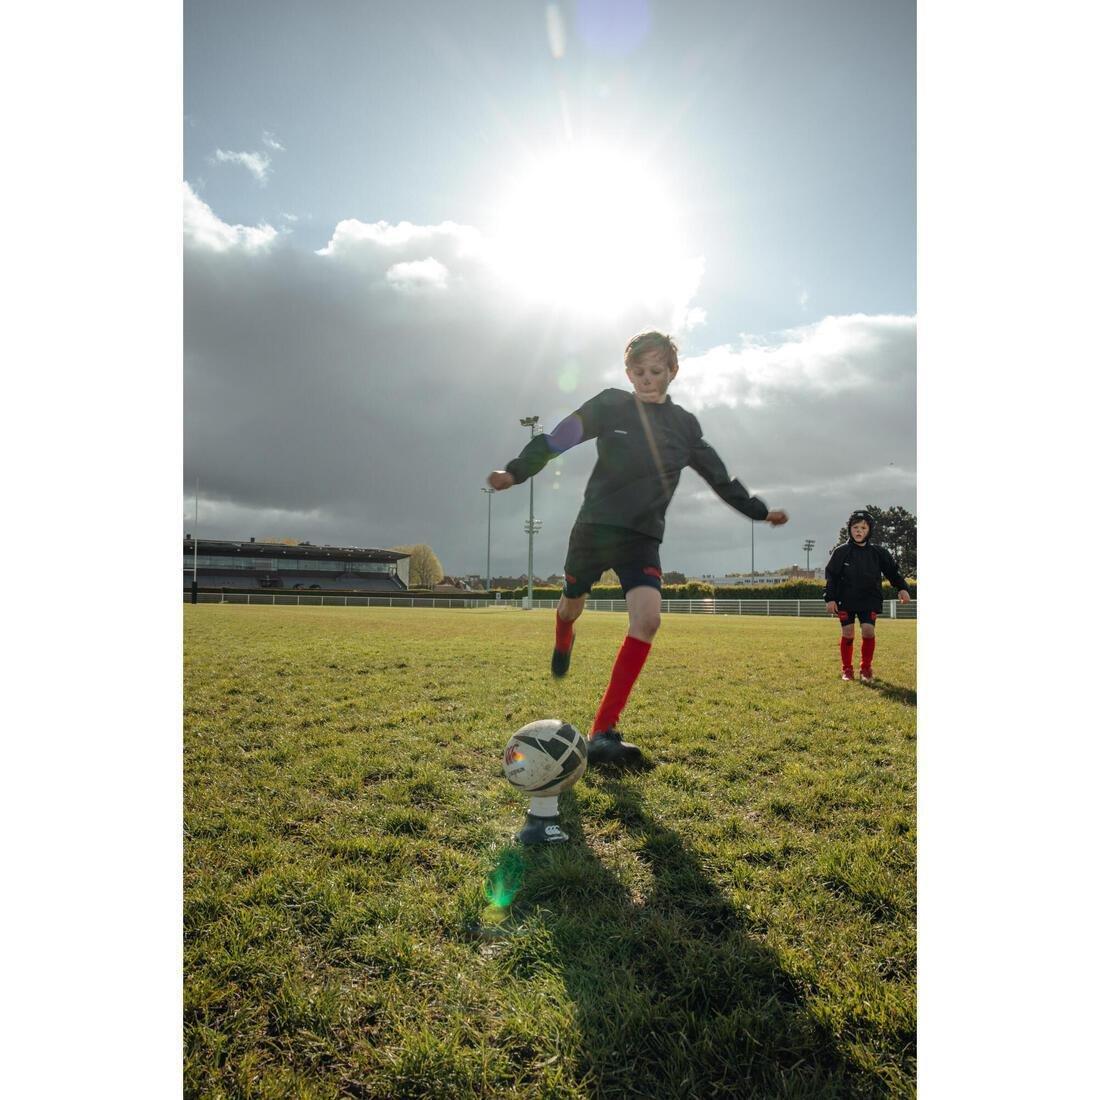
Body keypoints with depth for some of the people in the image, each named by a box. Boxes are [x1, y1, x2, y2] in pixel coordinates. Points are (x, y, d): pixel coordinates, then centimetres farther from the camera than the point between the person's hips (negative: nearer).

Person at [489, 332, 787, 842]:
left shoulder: (684, 424, 8)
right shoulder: (610, 405, -3)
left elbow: (719, 477, 17)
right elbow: (556, 439, -8)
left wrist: (760, 511, 20)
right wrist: (516, 471, -21)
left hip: (642, 536, 2)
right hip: (595, 526, -1)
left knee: (648, 617, -21)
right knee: (572, 604, 16)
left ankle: (602, 733, -19)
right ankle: (563, 643, 59)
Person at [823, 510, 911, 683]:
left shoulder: (878, 552, 2)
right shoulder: (841, 551, -3)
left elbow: (892, 571, 9)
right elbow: (831, 576, -2)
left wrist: (902, 588, -7)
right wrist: (830, 598, -8)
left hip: (870, 600, 1)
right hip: (846, 600, -1)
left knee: (868, 631, -10)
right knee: (847, 633, 0)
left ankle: (866, 669, 7)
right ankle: (846, 669, 15)